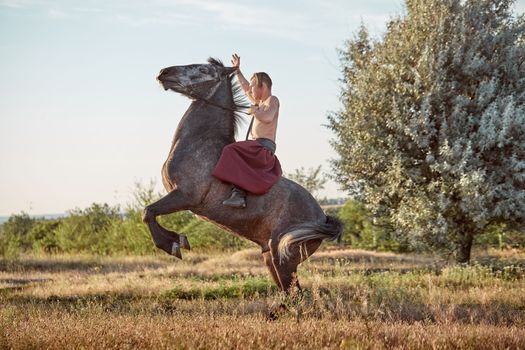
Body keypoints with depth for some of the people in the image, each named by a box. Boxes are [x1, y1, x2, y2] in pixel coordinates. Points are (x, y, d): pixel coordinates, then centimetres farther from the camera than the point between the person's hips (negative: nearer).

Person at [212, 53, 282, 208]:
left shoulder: (272, 100, -2)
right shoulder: (260, 102, 23)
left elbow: (268, 117, -23)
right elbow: (246, 89, 39)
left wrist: (254, 110, -6)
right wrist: (237, 70, 42)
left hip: (264, 147, -10)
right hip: (260, 150, 10)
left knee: (232, 151, -28)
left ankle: (238, 193, -44)